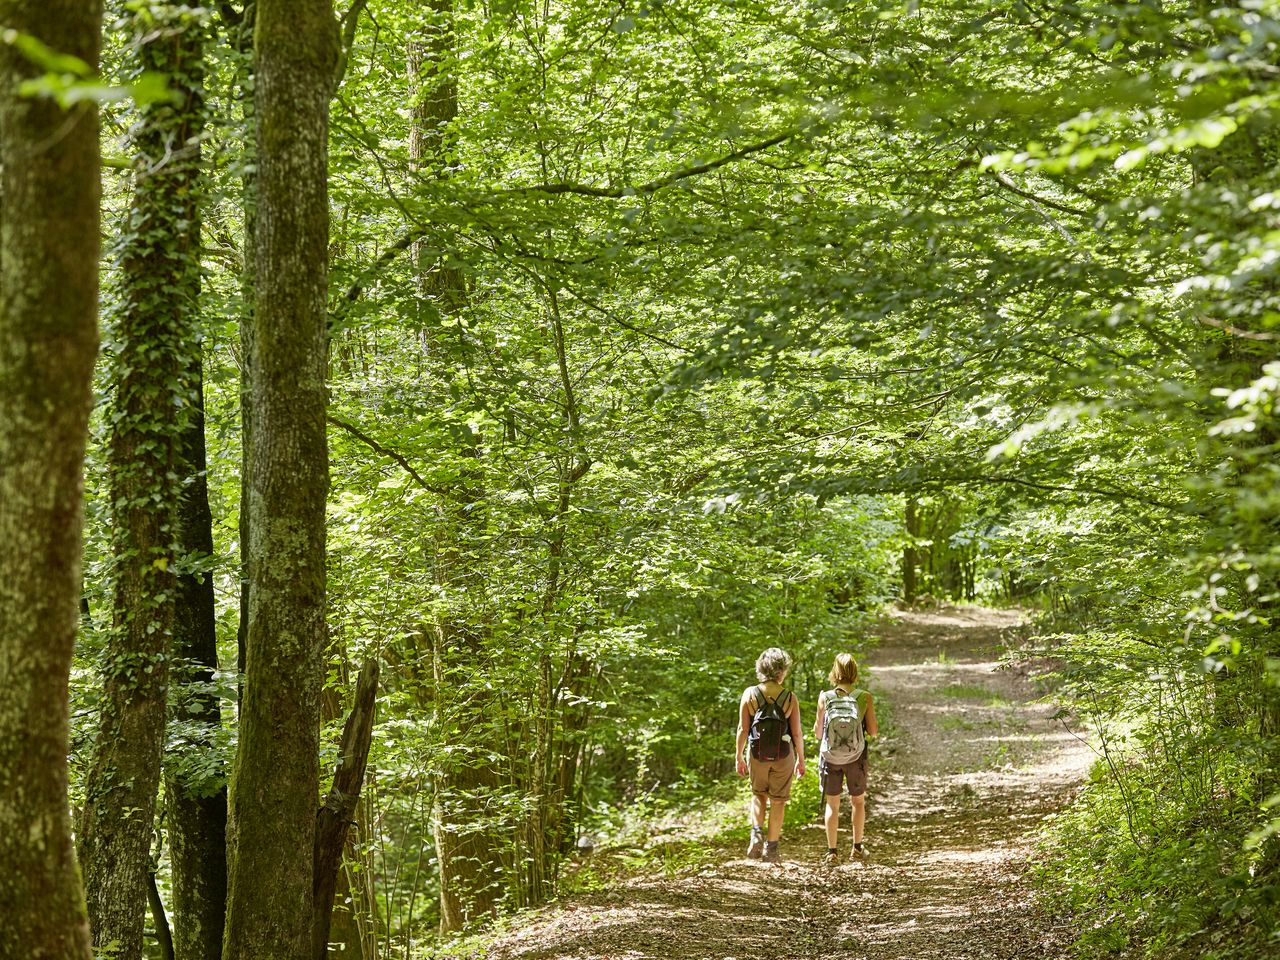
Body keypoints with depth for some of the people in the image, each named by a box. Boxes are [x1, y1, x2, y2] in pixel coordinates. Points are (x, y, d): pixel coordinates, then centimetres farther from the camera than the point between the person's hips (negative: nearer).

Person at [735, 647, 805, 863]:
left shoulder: (749, 694, -9)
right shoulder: (790, 698, -11)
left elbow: (743, 729, -6)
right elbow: (797, 733, -6)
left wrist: (739, 757, 4)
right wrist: (801, 759, 7)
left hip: (758, 756, 1)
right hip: (783, 756, -1)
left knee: (758, 795, 23)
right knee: (777, 801, 13)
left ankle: (757, 833, 1)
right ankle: (771, 849, 16)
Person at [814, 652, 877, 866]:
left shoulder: (825, 698, -10)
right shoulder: (864, 698, -11)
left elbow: (818, 733, -1)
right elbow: (873, 731, -6)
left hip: (830, 757, 0)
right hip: (855, 758, 0)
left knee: (832, 804, 9)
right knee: (858, 801, 20)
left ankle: (832, 851, 5)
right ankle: (857, 848, 21)